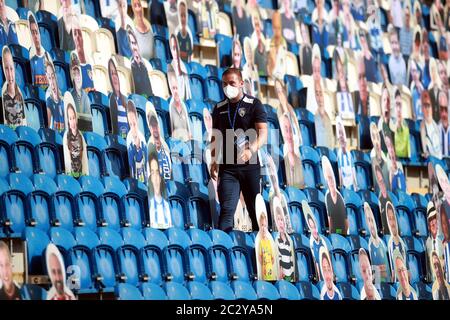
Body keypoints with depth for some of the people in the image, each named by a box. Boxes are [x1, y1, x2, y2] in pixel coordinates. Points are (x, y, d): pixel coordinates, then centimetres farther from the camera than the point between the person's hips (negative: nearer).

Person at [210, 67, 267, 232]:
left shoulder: (254, 105, -2)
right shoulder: (219, 108, 10)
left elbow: (263, 132, -13)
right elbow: (215, 137, 16)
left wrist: (251, 150, -31)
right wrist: (213, 161, 5)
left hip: (250, 165, -2)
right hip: (227, 167, 2)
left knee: (256, 210, 5)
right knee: (226, 209, -9)